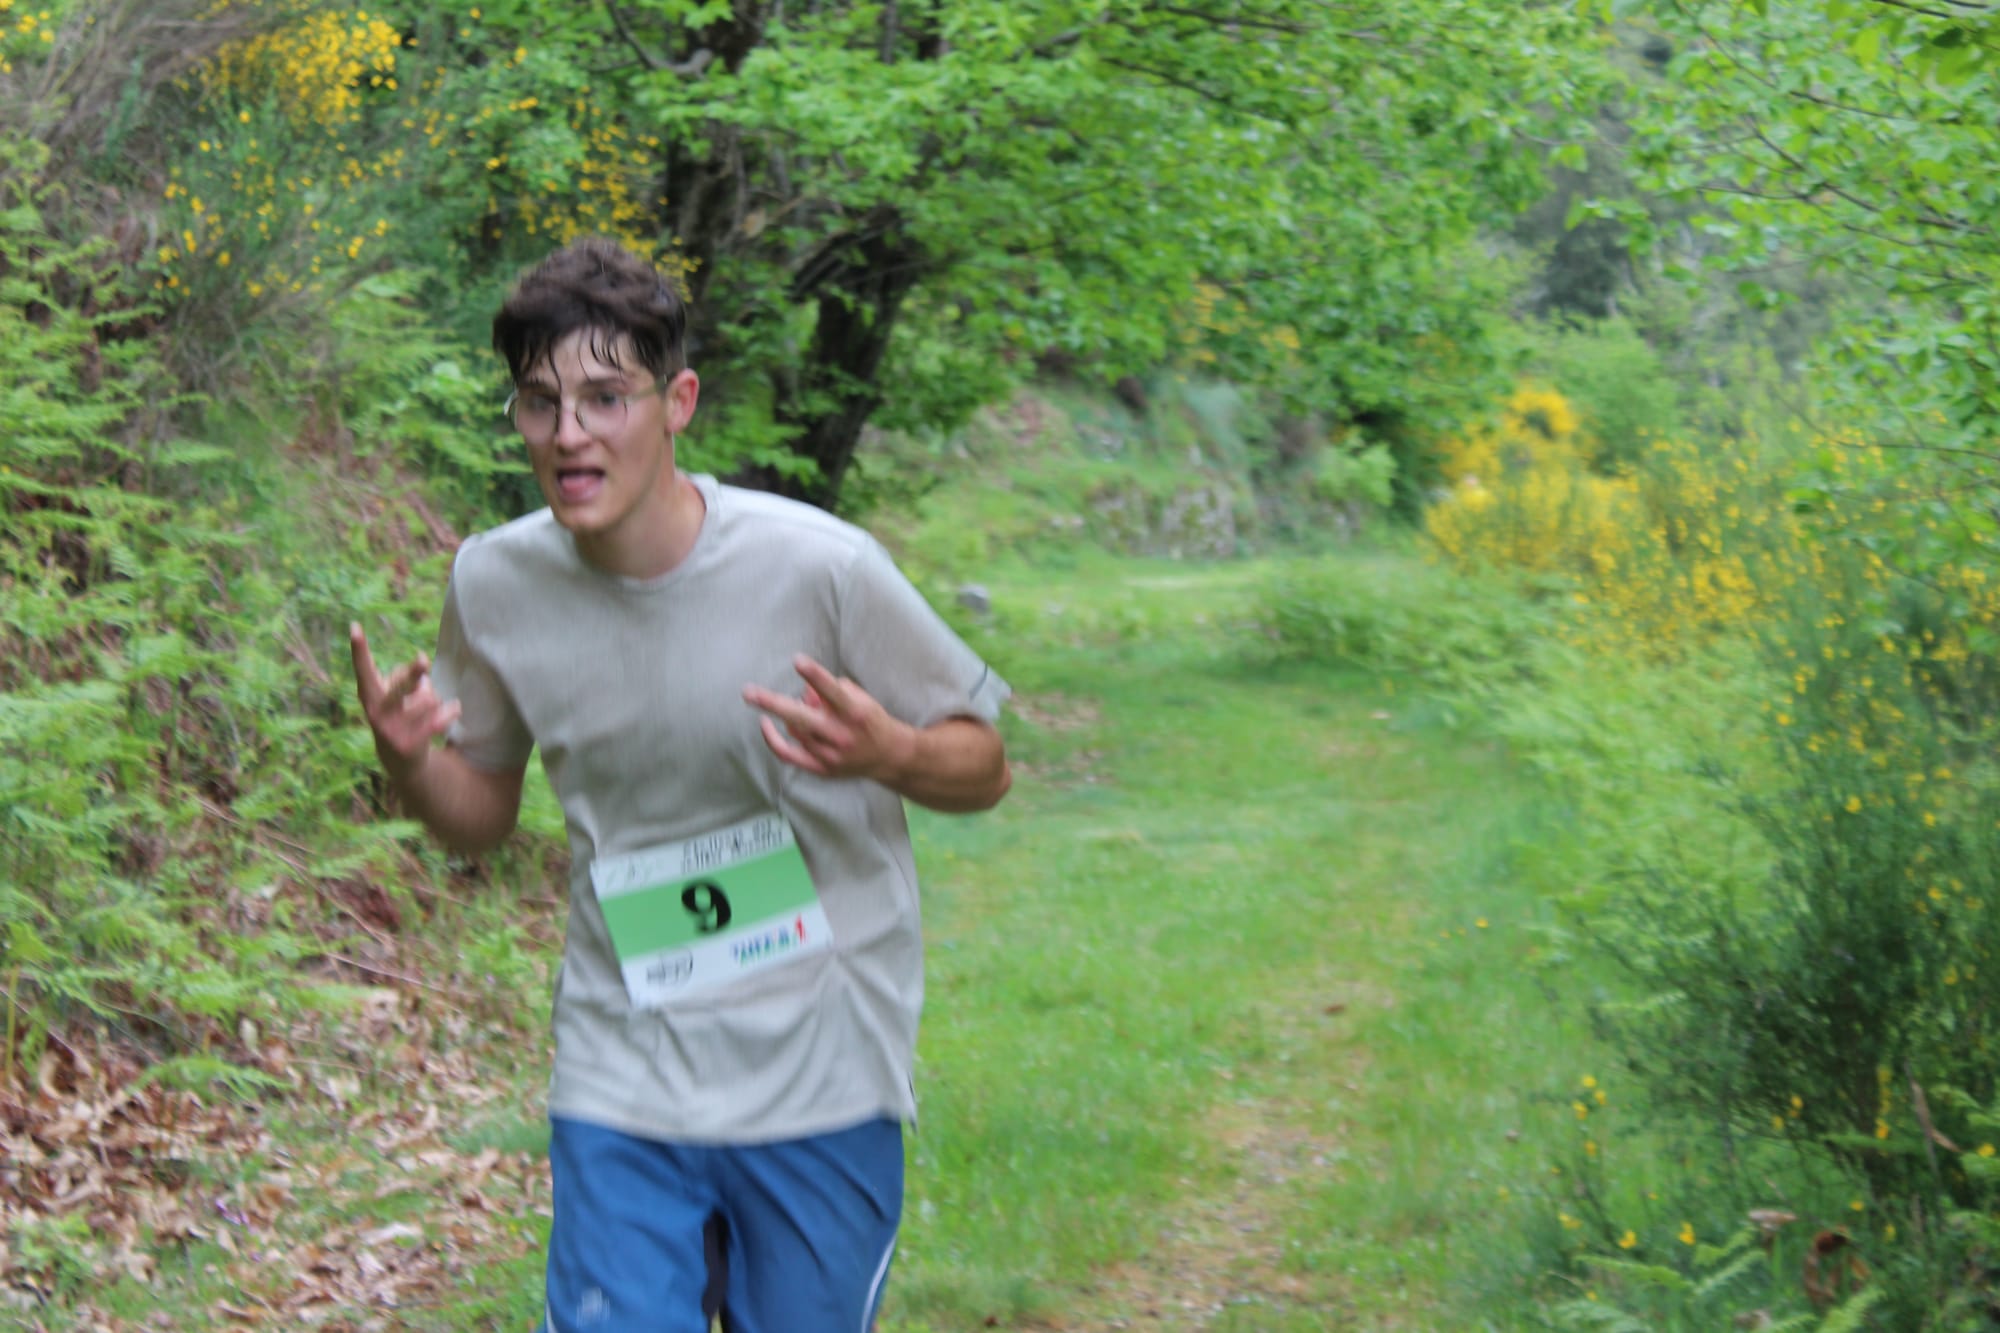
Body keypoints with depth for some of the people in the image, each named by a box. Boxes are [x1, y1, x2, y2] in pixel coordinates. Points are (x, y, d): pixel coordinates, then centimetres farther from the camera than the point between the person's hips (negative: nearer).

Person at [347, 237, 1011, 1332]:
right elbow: (481, 814, 9)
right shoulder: (495, 582, -6)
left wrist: (884, 752, -28)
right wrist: (405, 761, -13)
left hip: (820, 1075, -2)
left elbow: (982, 768, -6)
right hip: (619, 1071, 2)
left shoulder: (819, 566, -17)